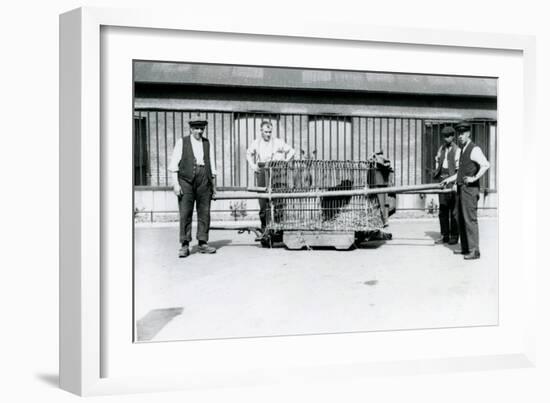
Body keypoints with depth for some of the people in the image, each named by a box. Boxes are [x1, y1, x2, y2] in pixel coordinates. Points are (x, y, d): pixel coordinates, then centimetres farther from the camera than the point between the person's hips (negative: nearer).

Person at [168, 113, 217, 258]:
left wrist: (214, 186, 13)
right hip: (186, 181, -3)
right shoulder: (181, 142, 7)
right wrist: (175, 183, -8)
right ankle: (184, 245, 0)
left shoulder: (207, 143, 16)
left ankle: (203, 243, 10)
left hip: (204, 182, 3)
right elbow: (174, 164, 2)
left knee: (204, 213, 2)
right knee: (185, 214, -5)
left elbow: (212, 166, 17)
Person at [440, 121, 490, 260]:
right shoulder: (463, 150, 19)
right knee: (461, 219, 12)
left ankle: (474, 251, -5)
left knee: (470, 219, -9)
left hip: (470, 189, -9)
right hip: (460, 188, 9)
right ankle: (465, 247, 20)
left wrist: (474, 178, -24)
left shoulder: (474, 149, -10)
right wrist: (450, 179, 23)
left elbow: (486, 165, -25)